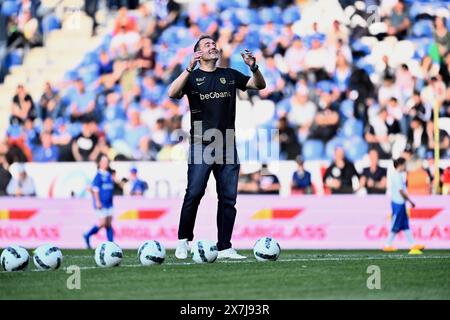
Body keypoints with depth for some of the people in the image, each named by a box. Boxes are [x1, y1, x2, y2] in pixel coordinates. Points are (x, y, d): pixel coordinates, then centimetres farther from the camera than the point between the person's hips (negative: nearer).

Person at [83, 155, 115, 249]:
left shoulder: (109, 175, 14)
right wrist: (97, 201, -18)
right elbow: (95, 189, -12)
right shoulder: (98, 175, -9)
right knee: (102, 223, -10)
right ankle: (87, 236, 8)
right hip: (101, 203, -7)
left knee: (109, 224, 4)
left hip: (109, 203, 7)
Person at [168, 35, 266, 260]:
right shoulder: (192, 77, 4)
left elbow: (259, 85, 13)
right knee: (194, 194, -10)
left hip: (227, 146, 4)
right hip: (201, 145, -4)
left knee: (228, 198, 1)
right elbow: (172, 93, -14)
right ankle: (183, 241, 4)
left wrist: (253, 67, -7)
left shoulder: (229, 76, 15)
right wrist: (190, 68, -25)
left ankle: (224, 248, 5)